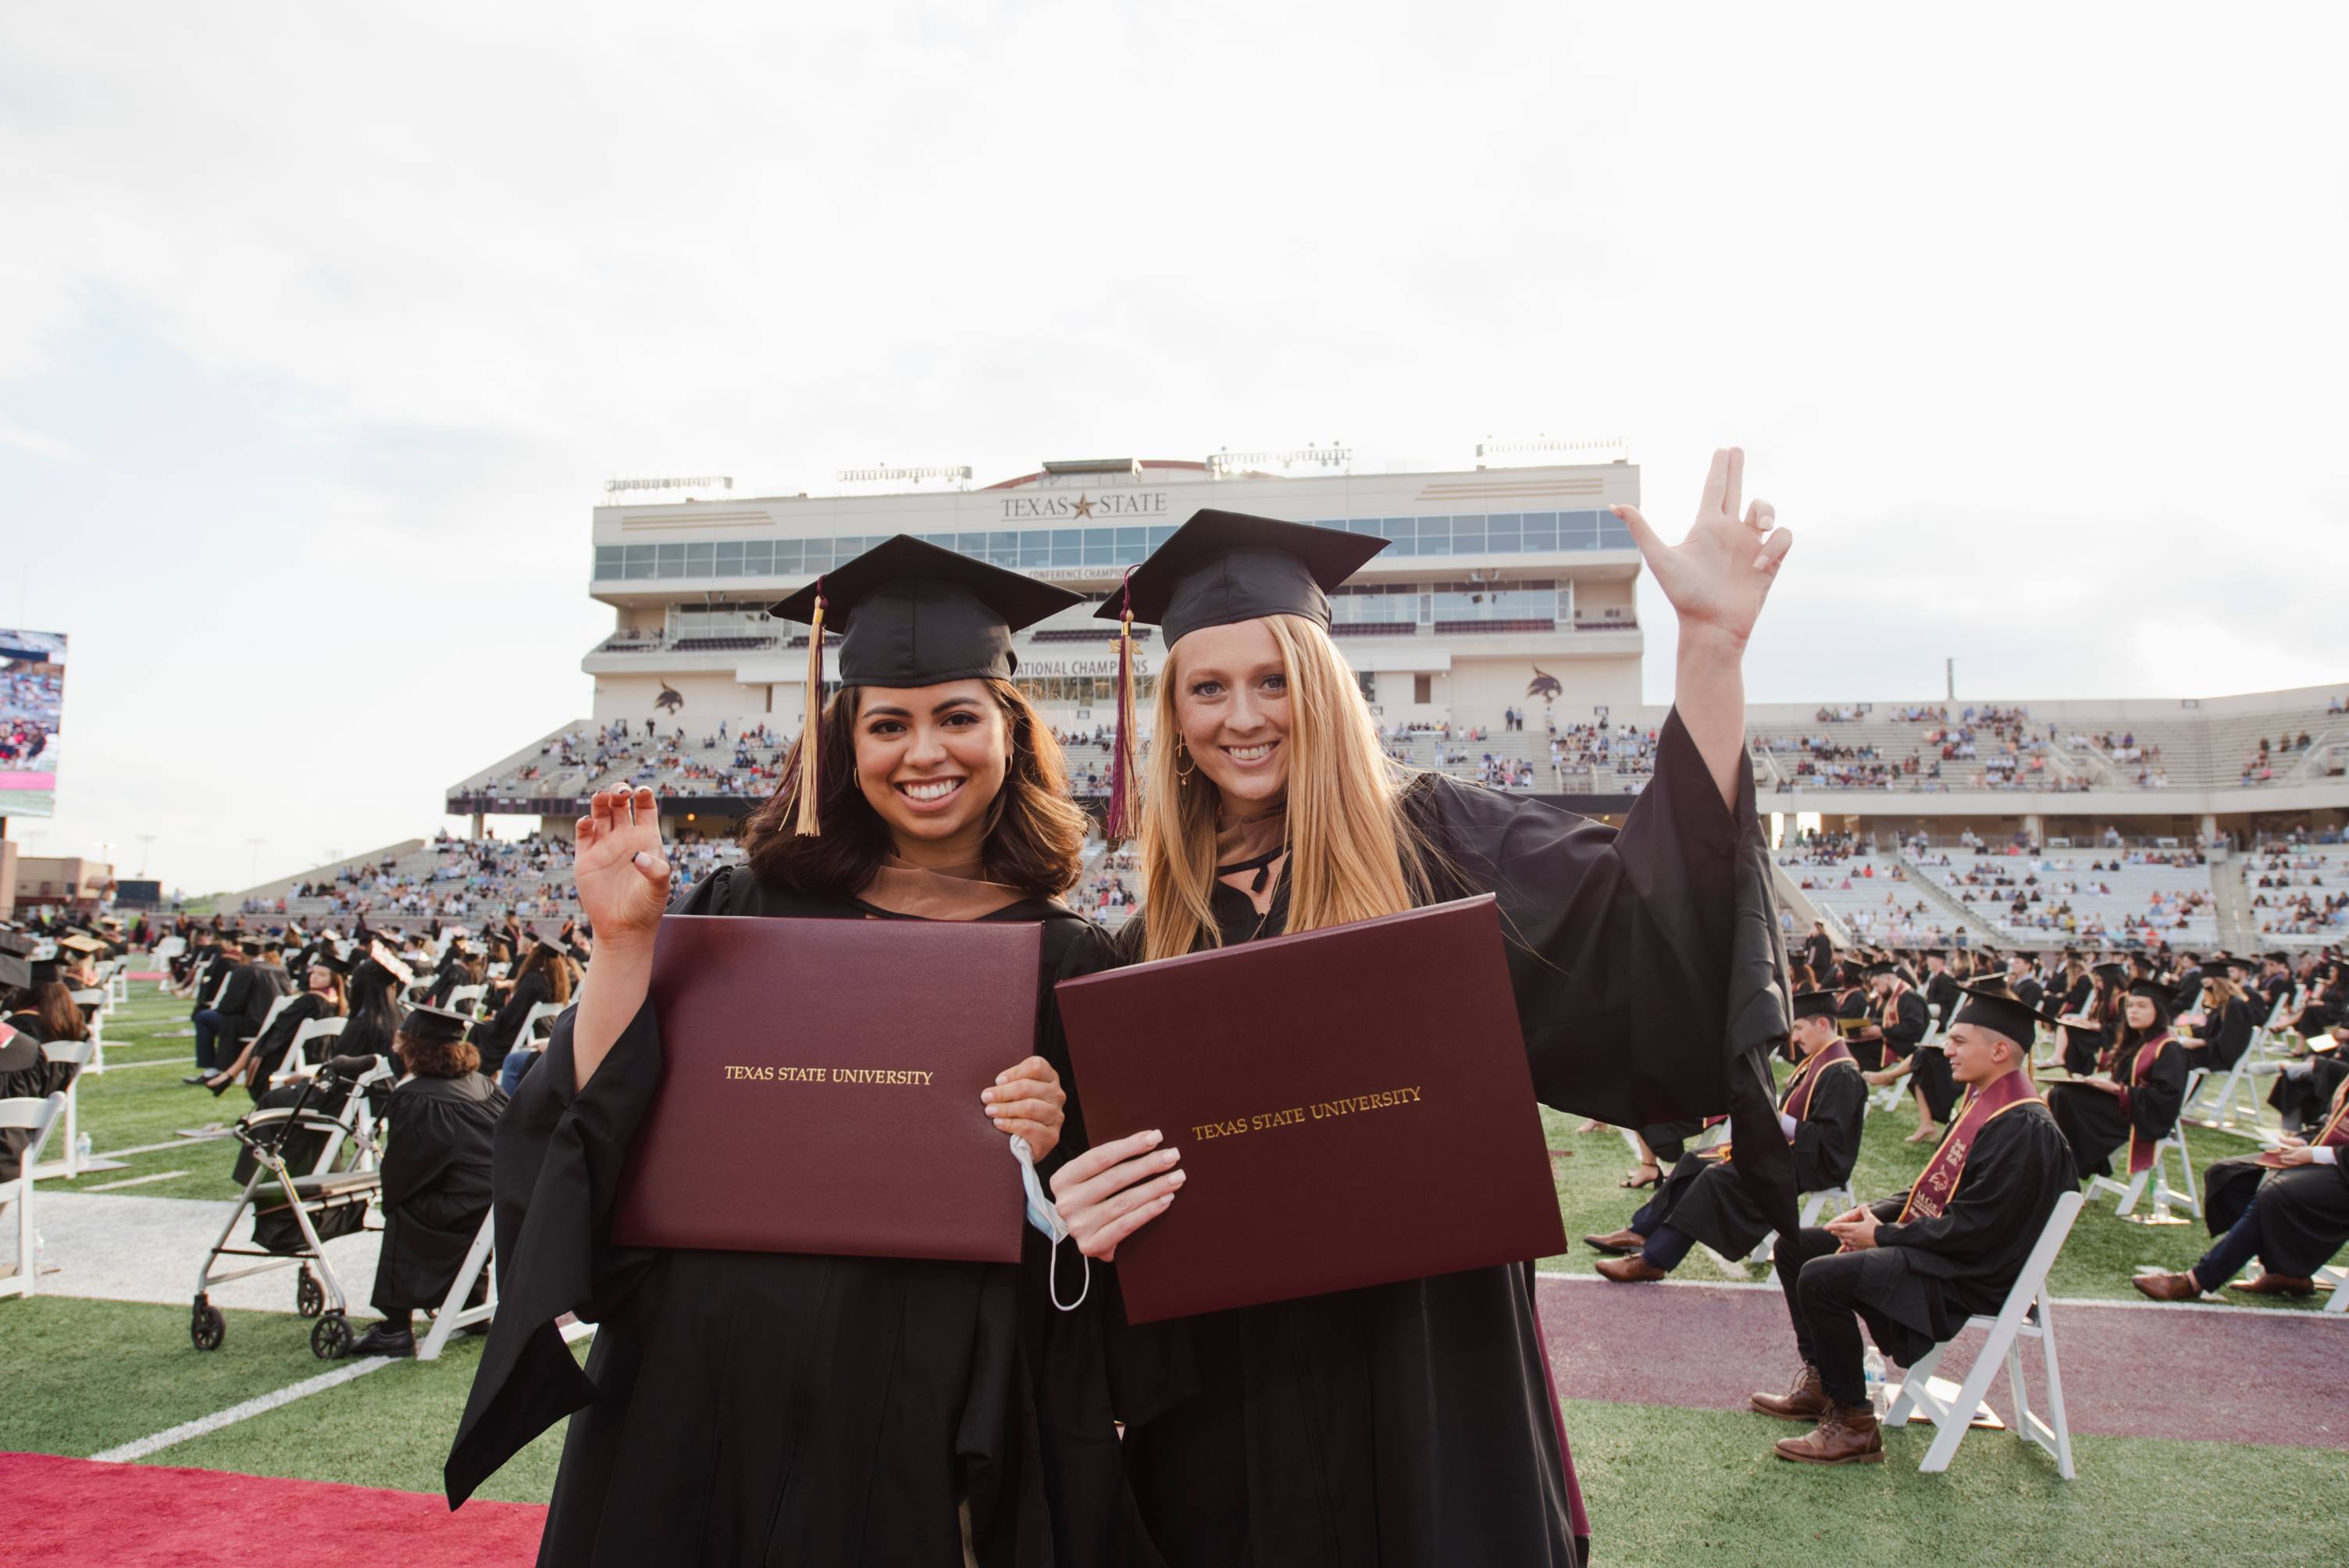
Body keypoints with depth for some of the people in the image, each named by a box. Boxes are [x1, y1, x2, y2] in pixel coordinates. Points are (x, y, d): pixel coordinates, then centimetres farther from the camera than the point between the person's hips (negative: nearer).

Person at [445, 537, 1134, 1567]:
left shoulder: (1063, 960, -1)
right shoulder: (748, 911, 1)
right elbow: (602, 1129, -1)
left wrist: (1047, 1152, -17)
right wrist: (622, 940, -10)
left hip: (911, 1419, -1)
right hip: (694, 1391, 1)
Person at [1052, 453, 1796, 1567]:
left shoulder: (1431, 841, -6)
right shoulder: (1153, 939, 4)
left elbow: (1638, 916, -22)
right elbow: (1114, 1179, 6)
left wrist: (1710, 645, -30)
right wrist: (1087, 1215, -18)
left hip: (1428, 1380, -2)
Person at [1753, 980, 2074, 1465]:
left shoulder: (2023, 1128, -22)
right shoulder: (1983, 1102, 9)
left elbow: (1973, 1227, -25)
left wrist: (1882, 1235, -16)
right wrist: (1877, 1212, 2)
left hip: (1966, 1275, -11)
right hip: (1932, 1242, 11)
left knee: (1821, 1277, -27)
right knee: (1794, 1244, 10)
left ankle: (1852, 1425, -12)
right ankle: (1820, 1383, 16)